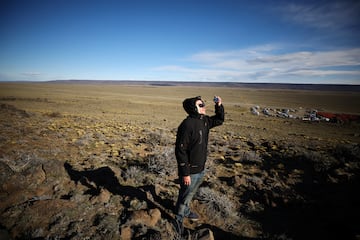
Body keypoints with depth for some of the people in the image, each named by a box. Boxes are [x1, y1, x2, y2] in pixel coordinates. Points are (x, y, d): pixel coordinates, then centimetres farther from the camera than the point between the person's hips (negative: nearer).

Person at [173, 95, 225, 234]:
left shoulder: (204, 121, 1)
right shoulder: (187, 125, -26)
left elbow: (219, 120, 21)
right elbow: (180, 150, -24)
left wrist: (219, 105, 4)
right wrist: (185, 173, -22)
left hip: (201, 169, 8)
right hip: (190, 171, -8)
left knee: (191, 193, 26)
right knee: (185, 196, 13)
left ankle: (186, 211, 50)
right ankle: (179, 219, 36)